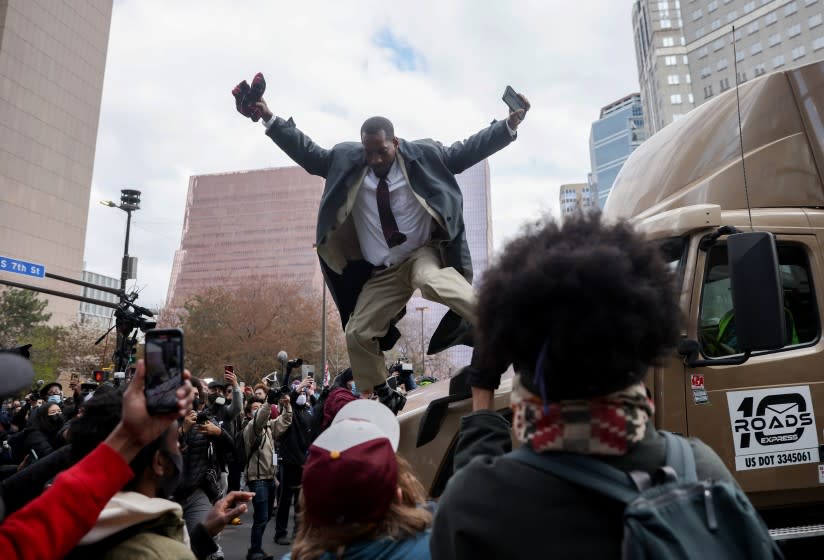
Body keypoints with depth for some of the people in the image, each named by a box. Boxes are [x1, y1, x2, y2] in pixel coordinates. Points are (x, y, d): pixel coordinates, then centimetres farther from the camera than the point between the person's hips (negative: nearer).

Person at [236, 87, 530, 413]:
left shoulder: (423, 154, -4)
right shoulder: (346, 159, 3)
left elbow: (466, 150, -1)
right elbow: (307, 152, 8)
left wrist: (509, 125, -8)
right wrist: (269, 119, 2)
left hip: (423, 253, -4)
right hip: (383, 271, 4)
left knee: (432, 281, -41)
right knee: (358, 332, 2)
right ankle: (381, 397, 20)